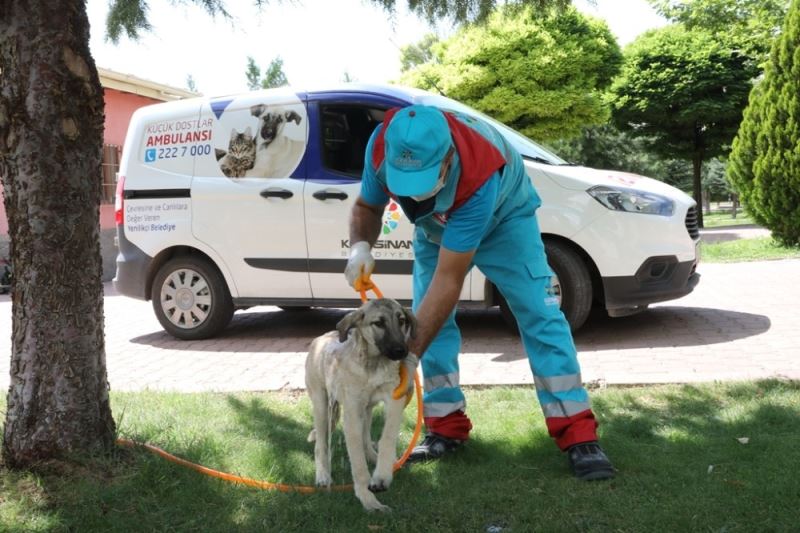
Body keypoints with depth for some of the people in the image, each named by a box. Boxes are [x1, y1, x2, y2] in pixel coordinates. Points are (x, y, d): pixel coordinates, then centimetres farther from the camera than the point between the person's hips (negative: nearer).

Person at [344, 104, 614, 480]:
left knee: (540, 315, -14)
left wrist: (406, 355, -42)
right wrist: (361, 246, -37)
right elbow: (366, 206, -13)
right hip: (436, 227, 5)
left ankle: (578, 437, -10)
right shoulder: (383, 146, -33)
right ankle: (446, 427, 6)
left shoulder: (478, 178, -46)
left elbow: (448, 280, -42)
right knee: (432, 319, -5)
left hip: (503, 215, -4)